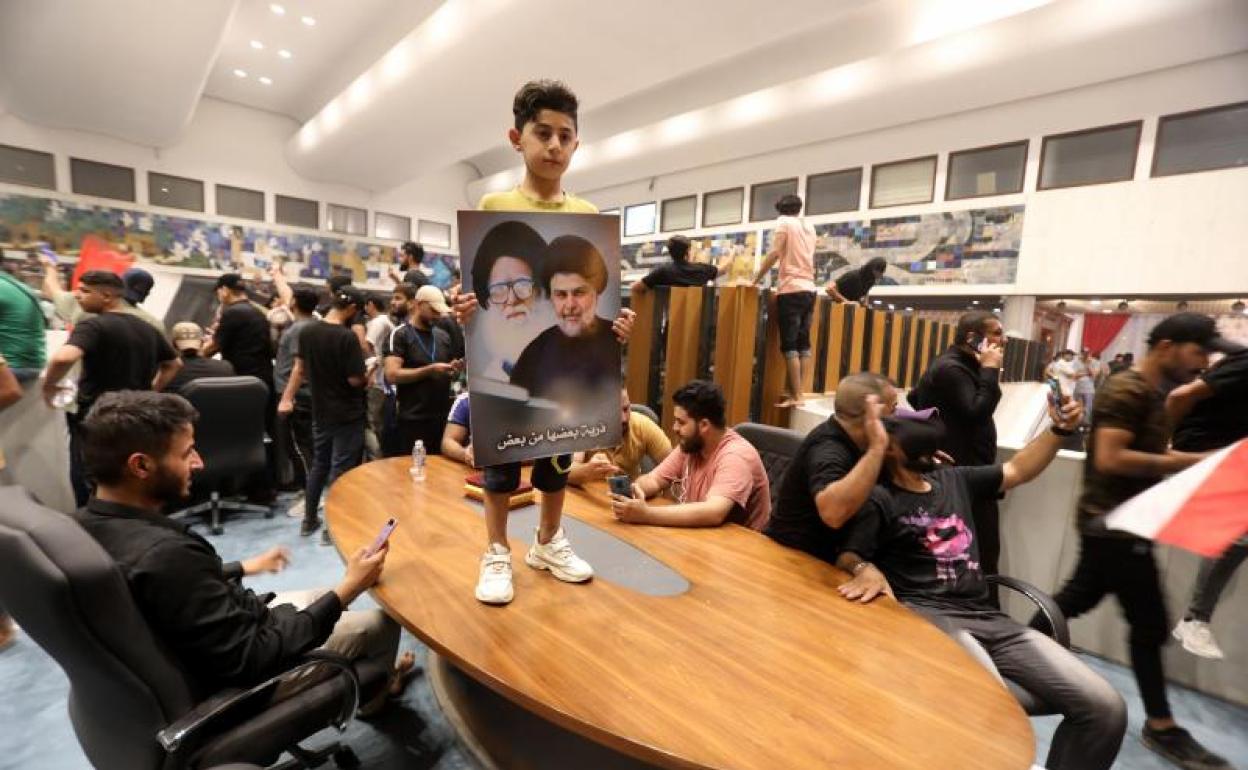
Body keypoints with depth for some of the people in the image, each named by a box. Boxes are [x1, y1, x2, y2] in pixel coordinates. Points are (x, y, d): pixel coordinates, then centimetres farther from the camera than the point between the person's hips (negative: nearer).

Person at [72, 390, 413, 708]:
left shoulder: (87, 523, -10)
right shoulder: (165, 554, -39)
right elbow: (255, 659, -31)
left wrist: (243, 567, 18)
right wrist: (346, 591, -26)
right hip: (234, 681, -8)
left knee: (320, 598, 25)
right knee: (382, 621, 8)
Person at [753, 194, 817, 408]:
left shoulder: (784, 222, 1)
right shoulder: (810, 227, 19)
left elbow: (774, 254, -7)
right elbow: (805, 257, 20)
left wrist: (756, 279, -2)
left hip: (791, 289, -6)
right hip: (809, 289, 7)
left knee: (790, 345, -6)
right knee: (803, 344, 7)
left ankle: (796, 396, -8)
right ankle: (799, 392, 7)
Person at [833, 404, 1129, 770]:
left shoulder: (955, 479, 19)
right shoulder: (879, 500, -1)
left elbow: (1017, 471, 30)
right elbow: (846, 557, -9)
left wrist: (1059, 429, 19)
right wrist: (867, 570, -31)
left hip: (987, 617, 7)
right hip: (926, 615, -6)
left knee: (1106, 707, -9)